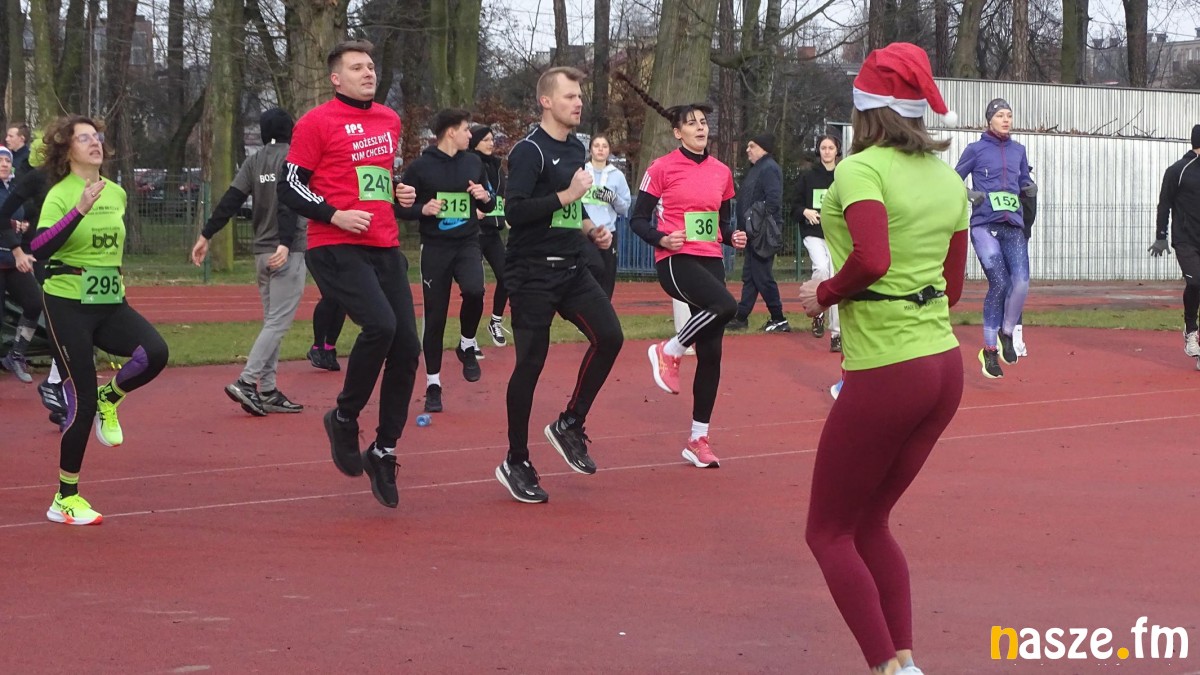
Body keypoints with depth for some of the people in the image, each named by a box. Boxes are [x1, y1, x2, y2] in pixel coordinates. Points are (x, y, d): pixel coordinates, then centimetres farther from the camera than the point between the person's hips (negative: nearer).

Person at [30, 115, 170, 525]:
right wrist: (79, 210, -33)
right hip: (68, 303, -5)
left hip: (110, 303, 5)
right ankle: (65, 498, 7)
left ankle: (109, 399, 8)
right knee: (82, 400, -7)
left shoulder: (117, 193, 9)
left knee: (155, 353, -23)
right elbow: (38, 250, -26)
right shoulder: (60, 195, -10)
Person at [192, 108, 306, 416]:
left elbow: (230, 200, 2)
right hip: (289, 252, -7)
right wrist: (285, 243, -29)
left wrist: (205, 235, 3)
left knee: (272, 323, 14)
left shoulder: (254, 162, 11)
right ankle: (246, 383, -20)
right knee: (278, 323, -8)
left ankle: (267, 392, 12)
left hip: (262, 252, 7)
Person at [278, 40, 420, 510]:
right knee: (380, 325, -26)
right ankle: (344, 418, -3)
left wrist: (401, 193, 10)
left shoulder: (390, 120, 16)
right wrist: (334, 214, -18)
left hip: (385, 248, 7)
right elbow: (290, 188, -4)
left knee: (406, 348, 0)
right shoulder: (317, 122, -4)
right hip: (336, 248, -7)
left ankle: (383, 452, 13)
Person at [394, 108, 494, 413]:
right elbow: (400, 207, -1)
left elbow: (489, 205, 16)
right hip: (435, 248, -2)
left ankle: (467, 346, 0)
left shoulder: (473, 162, 6)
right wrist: (423, 209, -19)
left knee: (474, 290, -28)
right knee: (435, 317, 1)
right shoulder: (421, 166, -5)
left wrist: (485, 198, -6)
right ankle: (433, 384, 14)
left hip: (468, 244, 2)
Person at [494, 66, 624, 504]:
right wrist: (565, 196, -22)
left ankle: (569, 426, 9)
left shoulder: (576, 149, 14)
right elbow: (514, 212, -22)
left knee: (609, 336, -8)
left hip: (572, 269, 7)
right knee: (531, 362, -3)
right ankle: (515, 463, 9)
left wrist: (591, 230, 11)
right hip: (533, 274, -7)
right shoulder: (529, 151, -11)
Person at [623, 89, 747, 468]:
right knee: (725, 306, -33)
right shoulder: (662, 169, -3)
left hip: (711, 262, 6)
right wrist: (662, 239, -19)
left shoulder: (722, 172, 11)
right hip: (676, 261, -6)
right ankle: (668, 352, -8)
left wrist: (733, 237, 0)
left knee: (711, 353, 1)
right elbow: (638, 219, -1)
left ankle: (698, 438, 9)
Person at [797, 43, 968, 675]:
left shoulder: (860, 168, -13)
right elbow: (951, 285, 14)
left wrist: (825, 294, -11)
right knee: (870, 524, 20)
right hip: (944, 363, 8)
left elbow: (872, 261, -28)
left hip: (884, 376, -8)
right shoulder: (948, 179, 9)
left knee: (829, 532, 6)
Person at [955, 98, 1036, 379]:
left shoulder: (1018, 150, 16)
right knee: (999, 283, -16)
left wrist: (1030, 187, 2)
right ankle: (989, 350, -4)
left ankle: (1006, 334, 10)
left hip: (1013, 227, 4)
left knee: (1021, 283, -16)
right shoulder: (976, 149, 4)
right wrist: (971, 194, -11)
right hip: (985, 226, -4)